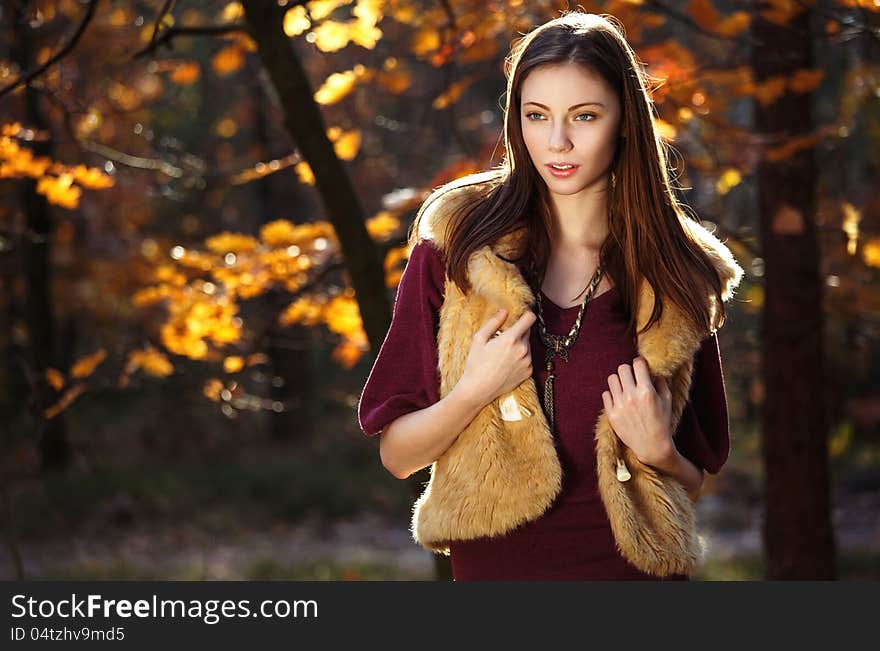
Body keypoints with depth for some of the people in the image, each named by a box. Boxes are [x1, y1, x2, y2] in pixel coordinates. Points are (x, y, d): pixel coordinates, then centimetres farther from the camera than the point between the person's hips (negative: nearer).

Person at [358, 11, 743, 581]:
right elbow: (396, 454, -4)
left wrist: (658, 450, -14)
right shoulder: (458, 248, -6)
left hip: (632, 567, 0)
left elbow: (695, 482, 6)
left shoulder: (679, 276, -2)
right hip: (491, 565, 0)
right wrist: (474, 392, -20)